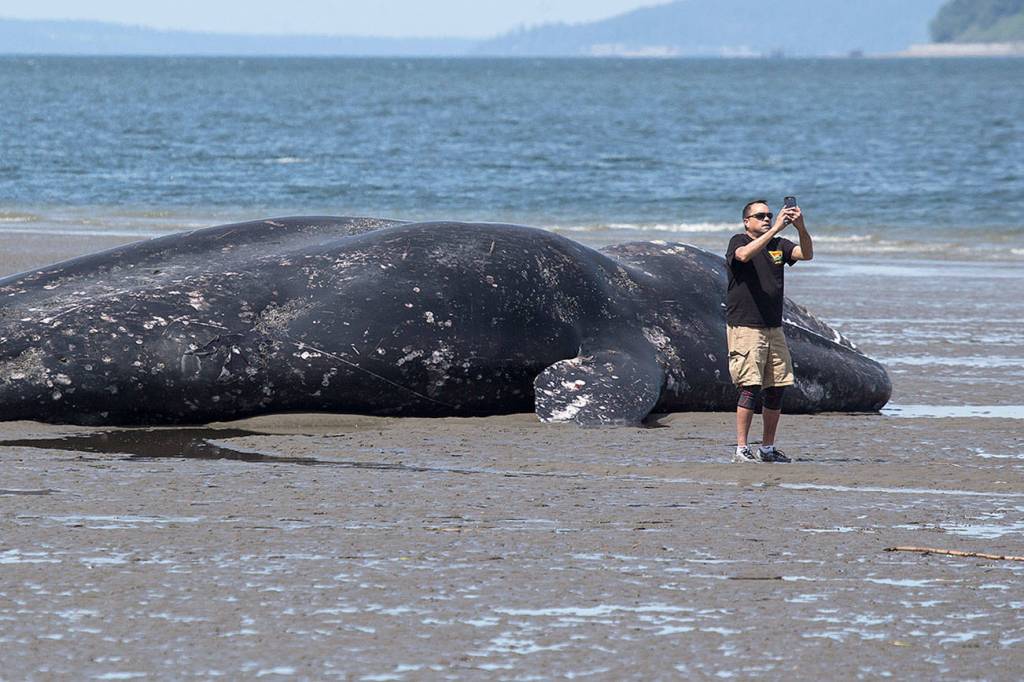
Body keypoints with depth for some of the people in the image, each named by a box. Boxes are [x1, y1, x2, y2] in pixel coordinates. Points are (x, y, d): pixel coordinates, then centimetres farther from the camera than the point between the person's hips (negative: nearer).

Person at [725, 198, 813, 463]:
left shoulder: (778, 245, 13)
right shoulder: (738, 242, -2)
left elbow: (807, 254, -2)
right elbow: (744, 255, -26)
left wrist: (801, 228, -19)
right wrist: (775, 229, -29)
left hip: (774, 328, 6)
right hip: (745, 328, -6)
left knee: (776, 389, 6)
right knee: (750, 386, -14)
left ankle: (768, 448, 15)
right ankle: (741, 449, -12)